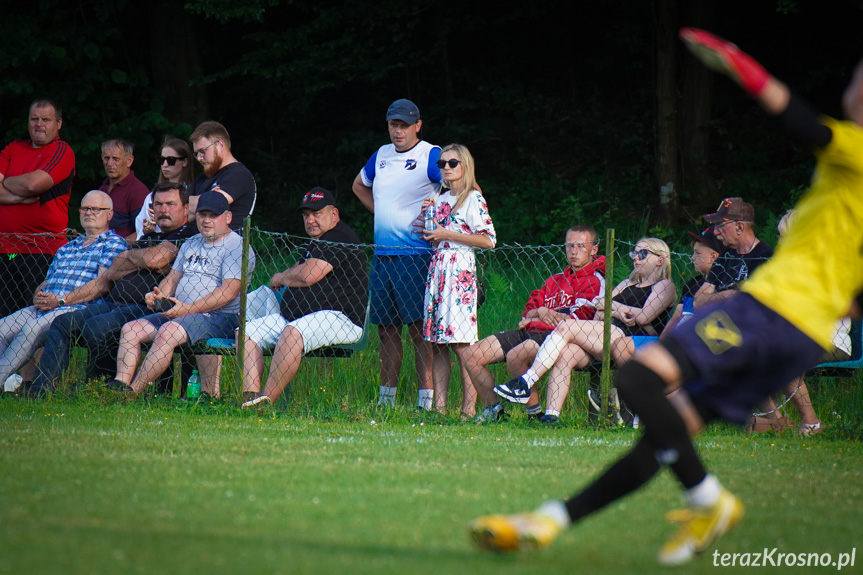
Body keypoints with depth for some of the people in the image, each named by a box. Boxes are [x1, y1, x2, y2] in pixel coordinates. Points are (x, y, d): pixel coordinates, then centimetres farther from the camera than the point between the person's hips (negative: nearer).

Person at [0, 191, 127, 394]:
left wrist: (61, 300, -14)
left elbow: (102, 284, -8)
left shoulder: (114, 244, 6)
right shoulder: (67, 248, 31)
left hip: (78, 309, -7)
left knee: (33, 328, -33)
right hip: (43, 308, 8)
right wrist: (39, 297, 0)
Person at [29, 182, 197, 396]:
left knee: (95, 328, -31)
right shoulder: (149, 238, 29)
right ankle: (41, 388, -13)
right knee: (62, 324, -8)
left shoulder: (187, 235, 2)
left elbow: (154, 259, -13)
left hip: (143, 307, -9)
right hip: (113, 302, 9)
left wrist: (128, 256, 8)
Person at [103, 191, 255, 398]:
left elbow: (229, 293, -16)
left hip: (219, 317, -9)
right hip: (180, 313, 9)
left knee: (168, 332, -33)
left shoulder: (237, 247, -5)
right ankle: (121, 382, -22)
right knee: (130, 329, -7)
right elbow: (173, 278, 25)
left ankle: (133, 391, -34)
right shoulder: (190, 245, 23)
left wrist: (188, 309, -21)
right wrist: (158, 296, 0)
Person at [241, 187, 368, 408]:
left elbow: (308, 276, -17)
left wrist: (280, 278, 1)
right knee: (248, 332, -4)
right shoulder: (316, 243, 26)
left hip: (339, 318, -11)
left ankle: (266, 402, -38)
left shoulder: (340, 239, -9)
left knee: (293, 332, -38)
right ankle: (250, 398, -22)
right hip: (297, 318, 11)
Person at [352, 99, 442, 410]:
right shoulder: (382, 155, 16)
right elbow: (359, 185, 34)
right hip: (382, 254, 7)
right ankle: (386, 399, 16)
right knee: (386, 328, 9)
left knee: (418, 327, -10)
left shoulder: (431, 156, -5)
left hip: (416, 253, -7)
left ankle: (426, 399, -12)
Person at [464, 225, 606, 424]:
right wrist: (540, 312, -6)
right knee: (472, 355, -3)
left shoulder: (595, 281, 2)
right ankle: (493, 409, 8)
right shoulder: (555, 281, 27)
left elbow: (580, 316, -12)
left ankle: (534, 408, -19)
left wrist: (533, 319, -2)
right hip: (531, 332, 8)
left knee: (515, 356, -37)